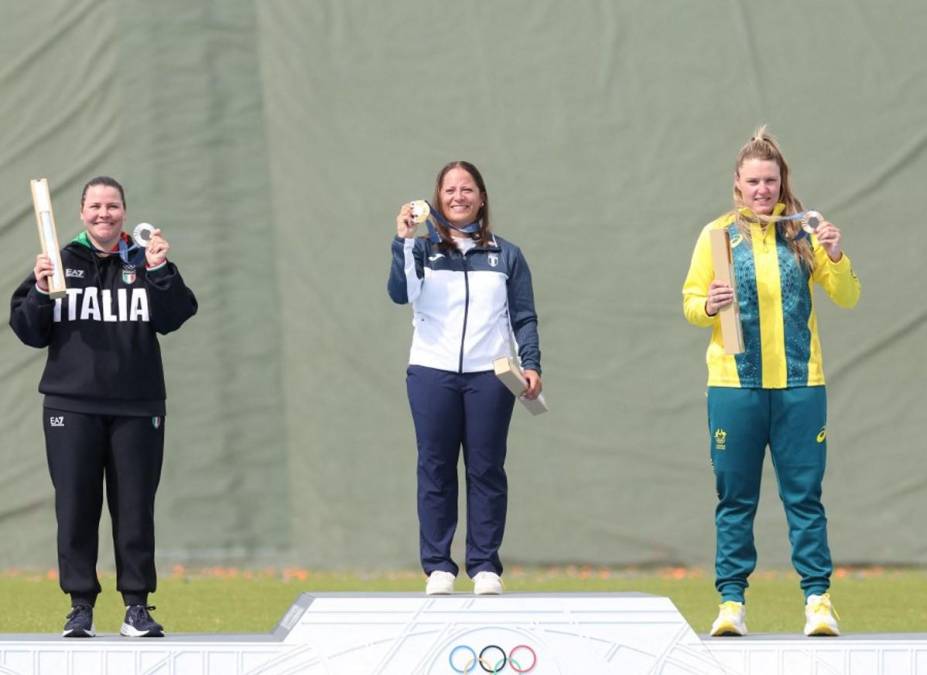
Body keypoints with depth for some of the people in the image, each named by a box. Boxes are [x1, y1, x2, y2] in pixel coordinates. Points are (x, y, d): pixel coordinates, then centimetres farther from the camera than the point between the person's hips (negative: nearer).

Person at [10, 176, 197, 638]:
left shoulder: (143, 263, 7)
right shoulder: (61, 264, 7)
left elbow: (175, 317, -5)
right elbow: (28, 332, 5)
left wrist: (161, 272, -18)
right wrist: (39, 292, -12)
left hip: (137, 408, 0)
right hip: (71, 405, 0)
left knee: (135, 508, 2)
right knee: (75, 508, -1)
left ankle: (137, 606, 8)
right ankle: (80, 606, 5)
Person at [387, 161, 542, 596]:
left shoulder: (506, 256, 13)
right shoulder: (423, 250, 9)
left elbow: (525, 318, 11)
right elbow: (400, 294, -7)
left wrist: (531, 364, -2)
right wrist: (403, 243, -17)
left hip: (489, 376, 0)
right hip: (431, 373, 0)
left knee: (486, 469, 0)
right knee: (435, 469, 0)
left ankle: (485, 566, 5)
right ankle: (437, 566, 4)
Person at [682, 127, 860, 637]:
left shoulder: (803, 233, 6)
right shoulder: (718, 235, 5)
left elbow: (846, 298, 5)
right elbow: (690, 302, 7)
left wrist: (837, 257, -13)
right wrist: (708, 306, -15)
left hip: (798, 384, 0)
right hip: (735, 385, 0)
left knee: (804, 495, -1)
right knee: (734, 498, 2)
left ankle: (818, 599, 1)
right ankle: (731, 600, 6)